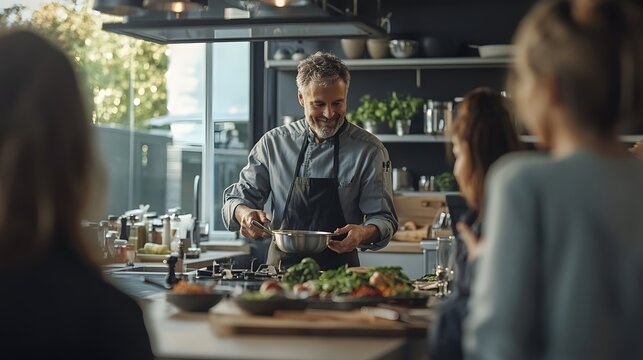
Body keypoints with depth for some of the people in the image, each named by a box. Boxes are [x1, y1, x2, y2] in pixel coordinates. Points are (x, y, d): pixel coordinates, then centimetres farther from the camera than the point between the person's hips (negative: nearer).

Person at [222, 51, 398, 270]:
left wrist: (364, 233, -20)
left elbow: (383, 219, 2)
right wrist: (244, 213, -9)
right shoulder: (274, 143, 8)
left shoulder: (369, 151, 2)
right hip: (281, 267, 2)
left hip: (338, 273, -1)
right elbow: (238, 197, 14)